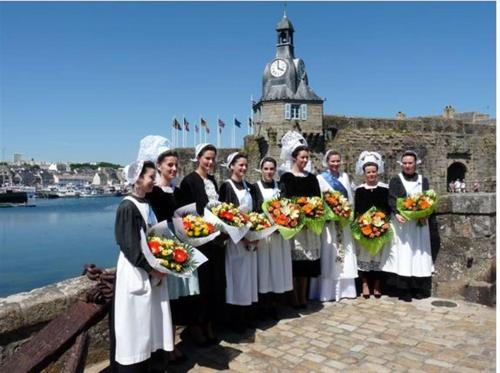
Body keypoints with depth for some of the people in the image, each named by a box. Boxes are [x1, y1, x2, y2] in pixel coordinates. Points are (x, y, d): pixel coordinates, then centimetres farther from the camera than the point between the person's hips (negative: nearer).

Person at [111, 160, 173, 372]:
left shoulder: (147, 204, 9)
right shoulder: (127, 207, -15)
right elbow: (129, 245, -18)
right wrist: (150, 268, -16)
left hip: (152, 269, 8)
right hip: (136, 271, -8)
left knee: (152, 317, 14)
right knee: (136, 320, 3)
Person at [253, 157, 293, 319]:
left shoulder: (280, 187, 11)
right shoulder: (255, 188, -2)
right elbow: (252, 212, -7)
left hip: (279, 233, 4)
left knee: (277, 268, 8)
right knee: (263, 269, 0)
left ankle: (273, 304, 20)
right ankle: (263, 307, 11)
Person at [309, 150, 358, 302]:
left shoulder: (345, 177, 13)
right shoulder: (320, 178, -1)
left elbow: (350, 198, 14)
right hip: (328, 220, -5)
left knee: (345, 252, 8)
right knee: (328, 255, -4)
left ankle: (345, 288, 17)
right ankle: (327, 290, 1)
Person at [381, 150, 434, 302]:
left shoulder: (423, 180, 13)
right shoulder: (395, 180, 4)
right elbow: (391, 200, -6)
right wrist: (396, 214, -24)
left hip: (419, 222, 3)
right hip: (401, 222, -3)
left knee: (418, 254, 4)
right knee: (403, 254, -5)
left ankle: (419, 288, 11)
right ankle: (404, 290, -1)